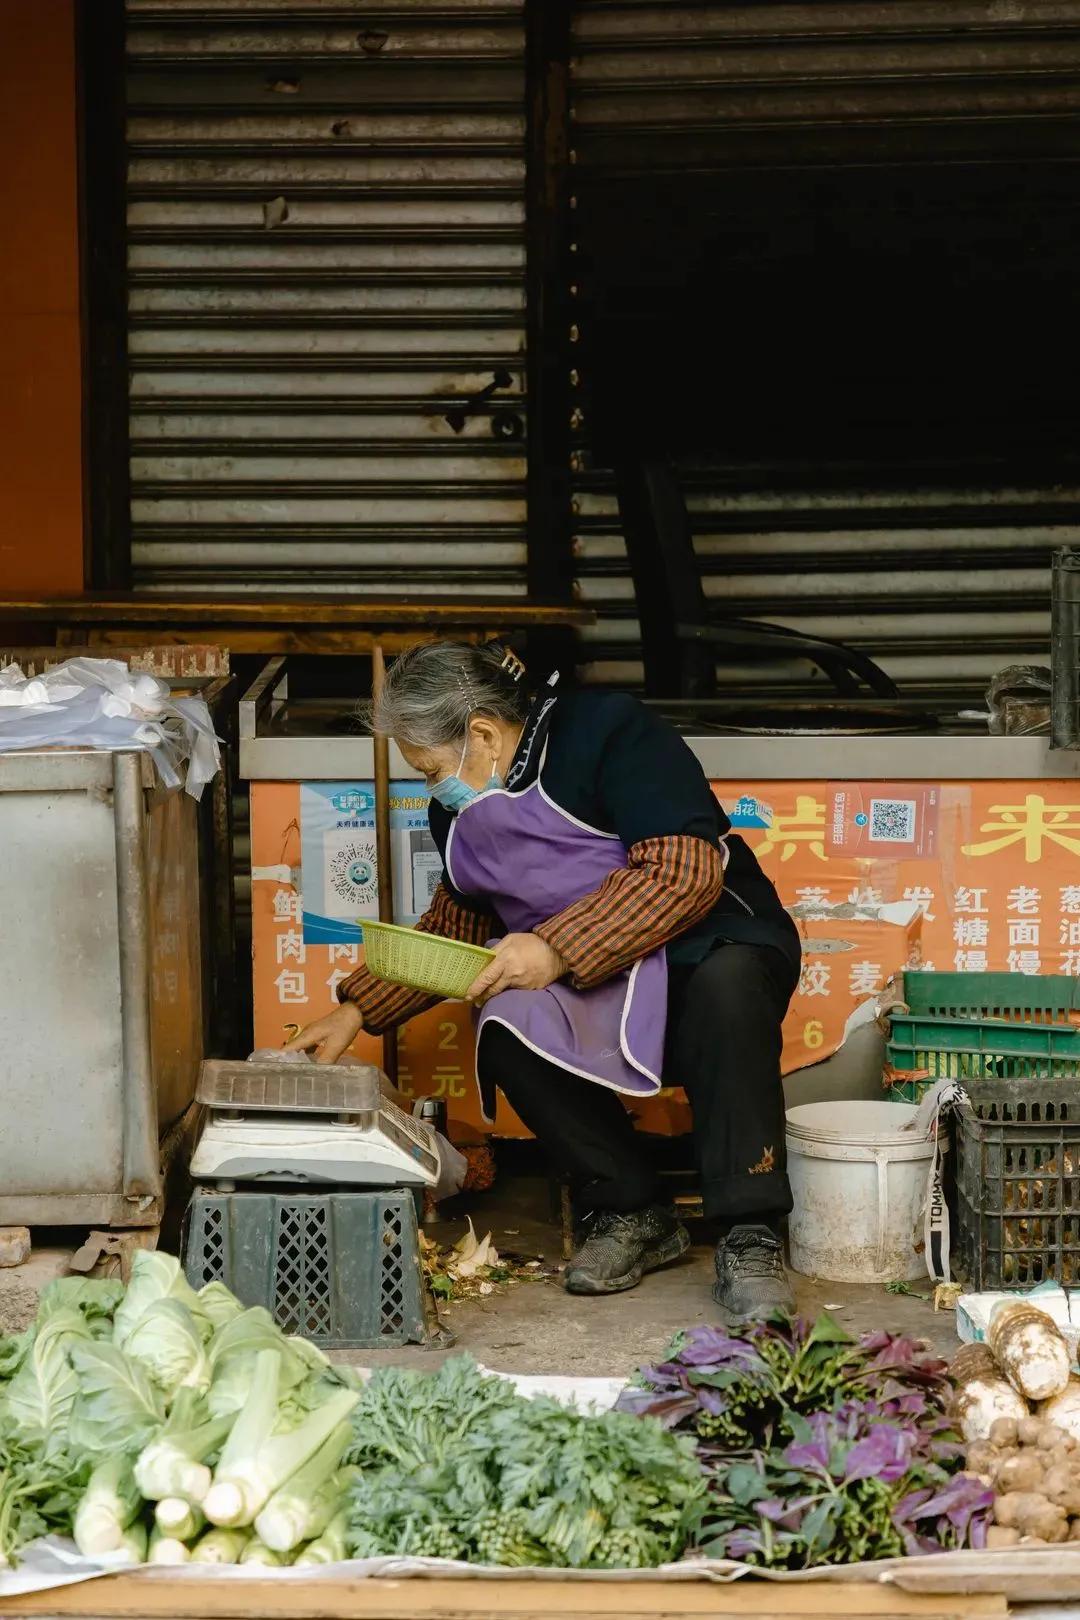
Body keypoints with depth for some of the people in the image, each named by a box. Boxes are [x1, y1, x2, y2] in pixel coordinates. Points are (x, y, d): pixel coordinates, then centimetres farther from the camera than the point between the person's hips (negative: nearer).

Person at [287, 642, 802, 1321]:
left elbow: (685, 870, -25)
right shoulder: (463, 810, 9)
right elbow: (456, 924, 24)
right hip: (594, 994, 6)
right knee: (506, 1032, -26)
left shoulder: (608, 731, -16)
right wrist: (359, 1010, 16)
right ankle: (630, 1214, -10)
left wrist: (558, 950, -27)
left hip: (713, 951, -6)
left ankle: (750, 1235, -30)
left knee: (727, 989, -40)